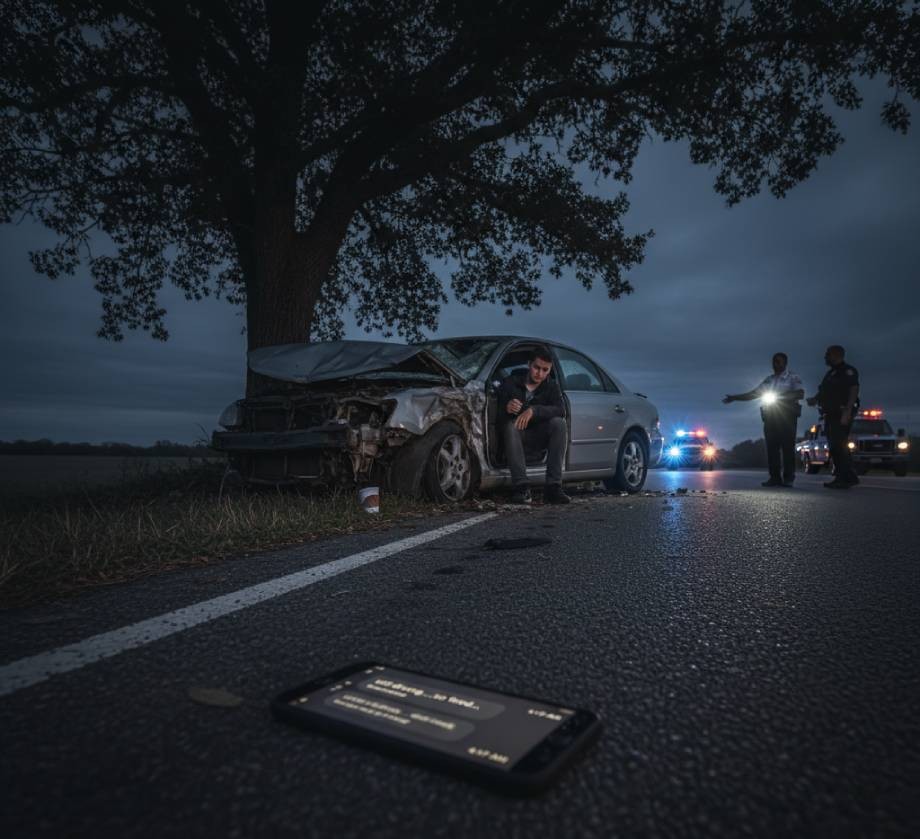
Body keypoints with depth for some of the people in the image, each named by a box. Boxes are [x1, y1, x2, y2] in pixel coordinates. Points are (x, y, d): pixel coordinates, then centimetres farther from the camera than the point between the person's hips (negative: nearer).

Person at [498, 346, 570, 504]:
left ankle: (553, 487, -30)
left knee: (559, 423, -26)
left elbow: (560, 410, -19)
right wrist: (507, 408, -37)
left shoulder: (551, 387, 2)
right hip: (517, 435, -2)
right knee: (510, 426, -35)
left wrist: (533, 410, -34)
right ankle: (520, 487, -38)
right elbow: (498, 415, -12)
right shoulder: (511, 383, -4)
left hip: (538, 438, 2)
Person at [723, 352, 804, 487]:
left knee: (787, 447, -7)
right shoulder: (768, 380, 19)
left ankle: (788, 478, -6)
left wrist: (781, 395, -21)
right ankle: (775, 477, 4)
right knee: (772, 447, 1)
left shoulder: (793, 378, 4)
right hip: (770, 416, 5)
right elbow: (753, 394, 18)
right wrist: (734, 397, 8)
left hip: (787, 416, -5)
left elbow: (800, 394, -11)